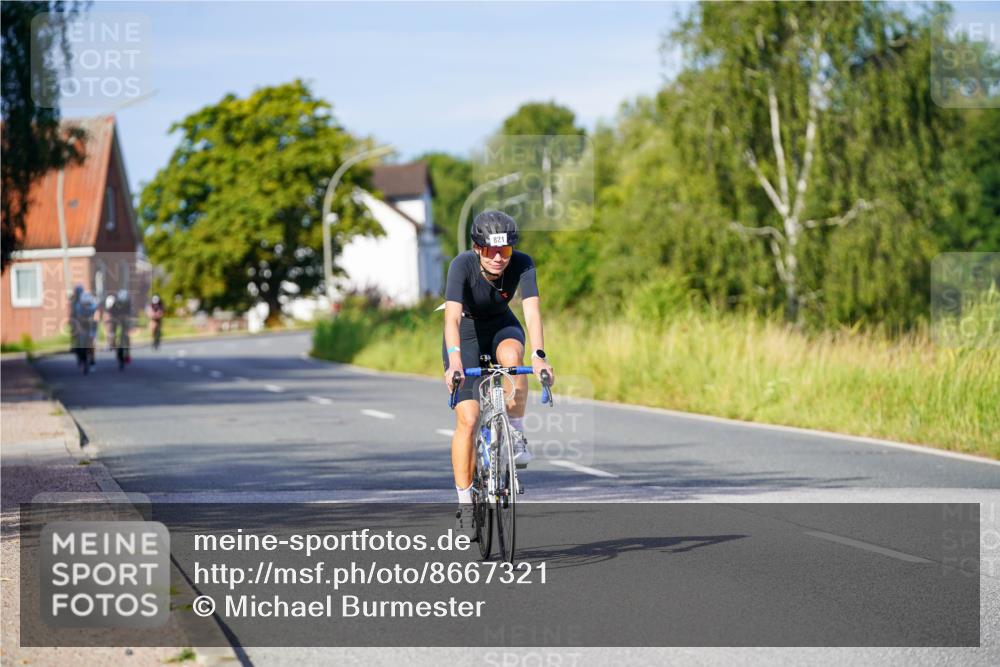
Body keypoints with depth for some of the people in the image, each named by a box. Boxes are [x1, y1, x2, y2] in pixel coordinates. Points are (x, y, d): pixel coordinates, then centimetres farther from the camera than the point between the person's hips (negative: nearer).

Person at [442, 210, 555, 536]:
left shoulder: (522, 264, -25)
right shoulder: (463, 265, -31)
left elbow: (532, 310, -36)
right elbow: (452, 316, -42)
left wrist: (539, 356, -52)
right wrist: (455, 360, -58)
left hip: (501, 326, 2)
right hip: (466, 332, -2)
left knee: (511, 355, -36)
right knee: (468, 419, -13)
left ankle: (517, 436, -18)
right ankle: (465, 503, -3)